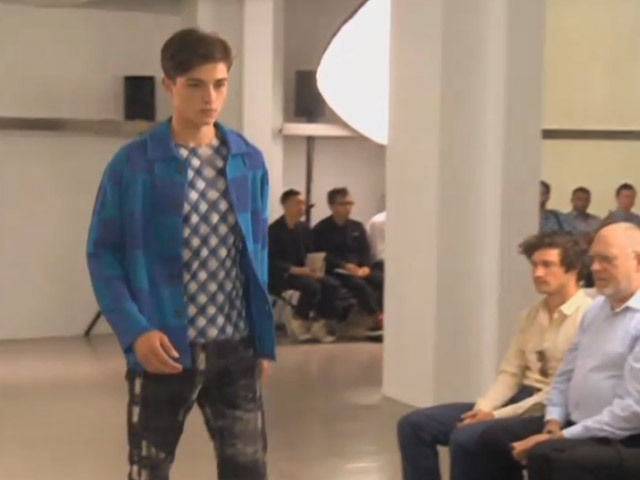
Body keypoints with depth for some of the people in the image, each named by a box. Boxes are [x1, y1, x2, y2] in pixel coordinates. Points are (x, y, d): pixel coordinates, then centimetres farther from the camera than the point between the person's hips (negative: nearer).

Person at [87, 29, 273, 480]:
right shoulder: (133, 164, -7)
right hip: (163, 349, -3)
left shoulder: (250, 162, 4)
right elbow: (103, 254, -5)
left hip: (235, 349, 3)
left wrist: (263, 338, 11)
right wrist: (135, 331, -16)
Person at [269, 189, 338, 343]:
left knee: (333, 285, -18)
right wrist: (295, 270, -27)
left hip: (303, 272, 6)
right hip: (280, 275, -6)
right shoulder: (274, 230, -9)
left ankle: (319, 323, -7)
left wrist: (313, 269, -11)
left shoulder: (304, 228, 10)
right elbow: (271, 261, -15)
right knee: (312, 286, -32)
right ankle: (299, 321, -9)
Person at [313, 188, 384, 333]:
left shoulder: (357, 227, 19)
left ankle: (380, 315, -30)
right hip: (335, 272, -5)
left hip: (359, 270, 5)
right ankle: (377, 318, -36)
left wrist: (366, 267, -11)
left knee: (382, 280, -23)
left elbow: (366, 251, 11)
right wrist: (345, 266, -22)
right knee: (359, 284, -34)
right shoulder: (321, 229, 2)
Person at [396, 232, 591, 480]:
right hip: (517, 399, 9)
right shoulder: (534, 314, 15)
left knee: (465, 438, -31)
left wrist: (497, 415, -18)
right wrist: (484, 408, -7)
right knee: (414, 424, -2)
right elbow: (510, 373, 14)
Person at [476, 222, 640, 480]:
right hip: (575, 425, 10)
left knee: (545, 455, -30)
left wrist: (562, 437, -20)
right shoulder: (597, 308, 13)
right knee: (494, 439, 7)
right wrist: (553, 423, 1)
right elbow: (566, 375, 19)